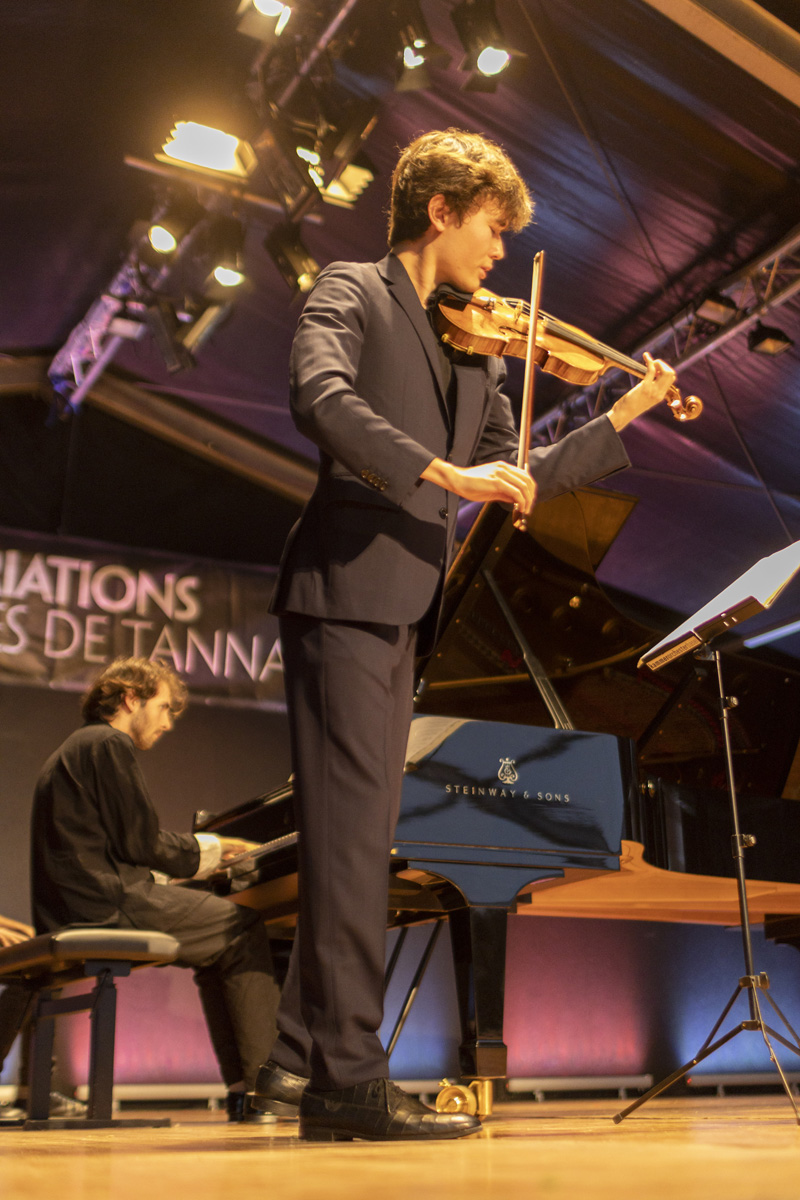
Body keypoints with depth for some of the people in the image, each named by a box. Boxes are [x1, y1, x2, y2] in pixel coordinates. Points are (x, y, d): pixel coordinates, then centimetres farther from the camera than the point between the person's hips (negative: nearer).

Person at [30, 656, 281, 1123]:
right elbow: (141, 843, -13)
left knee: (219, 945, 15)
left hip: (68, 909, 10)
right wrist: (212, 850, 3)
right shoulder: (110, 744, -6)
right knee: (245, 931, -6)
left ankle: (243, 1087, 7)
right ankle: (263, 1081, -8)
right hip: (105, 905, -10)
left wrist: (210, 854, 20)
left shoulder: (75, 750, 26)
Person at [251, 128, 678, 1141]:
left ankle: (303, 1060, 15)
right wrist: (444, 473, -24)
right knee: (355, 828, -10)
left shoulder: (471, 350, 23)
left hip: (399, 610, 8)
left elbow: (519, 478, 21)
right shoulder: (352, 291, 3)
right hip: (346, 590, -8)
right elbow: (320, 399, -18)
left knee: (354, 834, 7)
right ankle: (350, 1072, -5)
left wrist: (627, 414, 18)